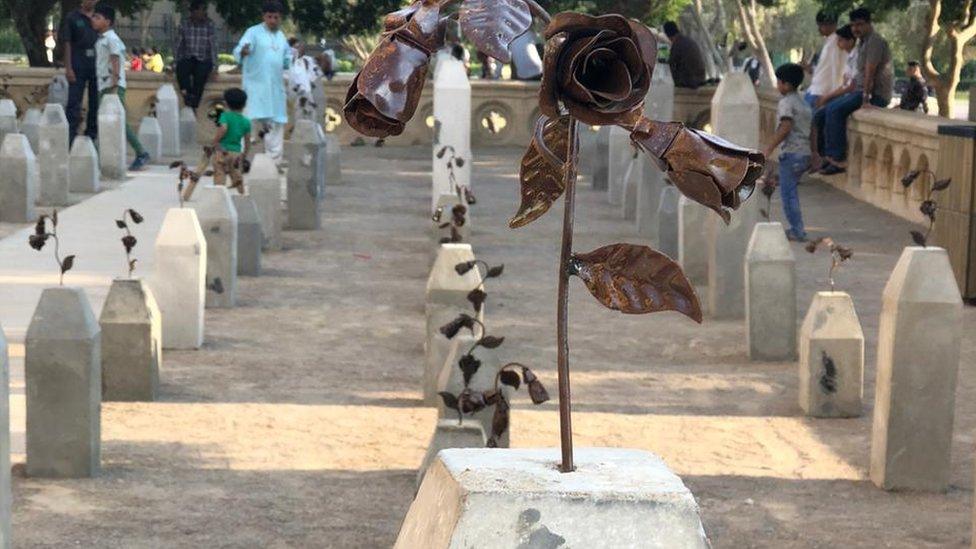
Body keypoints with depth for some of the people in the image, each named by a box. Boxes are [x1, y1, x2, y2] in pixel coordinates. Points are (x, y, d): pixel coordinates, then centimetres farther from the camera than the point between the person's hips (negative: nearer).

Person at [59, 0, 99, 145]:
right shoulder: (72, 18, 0)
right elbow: (67, 44, -2)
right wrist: (68, 68, -10)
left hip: (97, 66, 4)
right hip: (78, 67, -4)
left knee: (95, 103, 7)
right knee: (74, 103, -5)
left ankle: (92, 136, 16)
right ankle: (70, 137, -4)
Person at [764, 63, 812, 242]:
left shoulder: (786, 102, -9)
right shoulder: (803, 103, 17)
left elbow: (785, 127, -20)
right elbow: (809, 129, 18)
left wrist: (769, 148, -20)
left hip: (791, 153, -9)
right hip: (804, 152, 9)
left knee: (787, 193, -5)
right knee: (791, 191, 18)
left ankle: (797, 232, -7)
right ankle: (796, 229, 20)